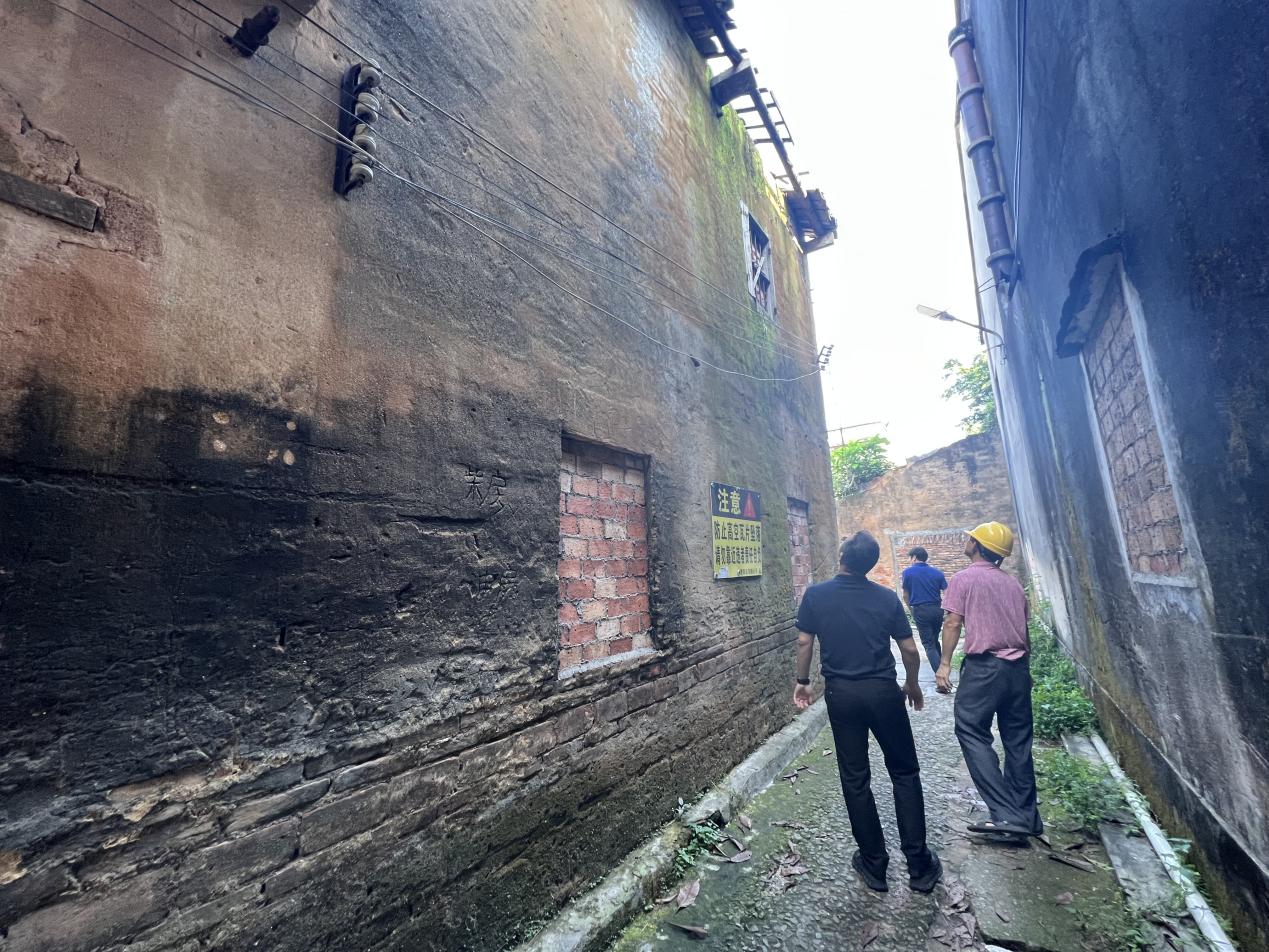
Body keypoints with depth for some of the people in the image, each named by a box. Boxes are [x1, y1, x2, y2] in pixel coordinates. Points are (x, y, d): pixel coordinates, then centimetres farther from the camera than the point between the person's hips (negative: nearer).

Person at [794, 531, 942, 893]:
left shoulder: (816, 595, -8)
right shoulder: (887, 598, -6)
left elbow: (805, 643, -4)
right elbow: (910, 650, 0)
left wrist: (802, 681, 10)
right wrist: (913, 685, 17)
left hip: (841, 694, 0)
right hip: (883, 691, 0)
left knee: (855, 779, 12)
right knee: (904, 773, 16)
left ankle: (874, 864, 23)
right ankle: (919, 864, 22)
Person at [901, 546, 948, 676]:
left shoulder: (908, 572, -3)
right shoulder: (937, 573, 5)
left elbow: (905, 595, 6)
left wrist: (911, 609, 21)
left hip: (920, 610, -4)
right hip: (937, 609, 4)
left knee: (929, 644, 3)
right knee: (935, 640, 24)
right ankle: (941, 665, 32)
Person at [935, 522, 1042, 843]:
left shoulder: (964, 578, -5)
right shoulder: (1013, 583, 14)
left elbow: (953, 623, -10)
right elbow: (1024, 630, 17)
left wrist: (944, 664, -6)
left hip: (984, 666, -7)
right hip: (1018, 667, 7)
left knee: (972, 733, -1)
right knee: (1018, 741, 13)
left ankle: (1006, 814, -7)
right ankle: (1027, 817, 19)